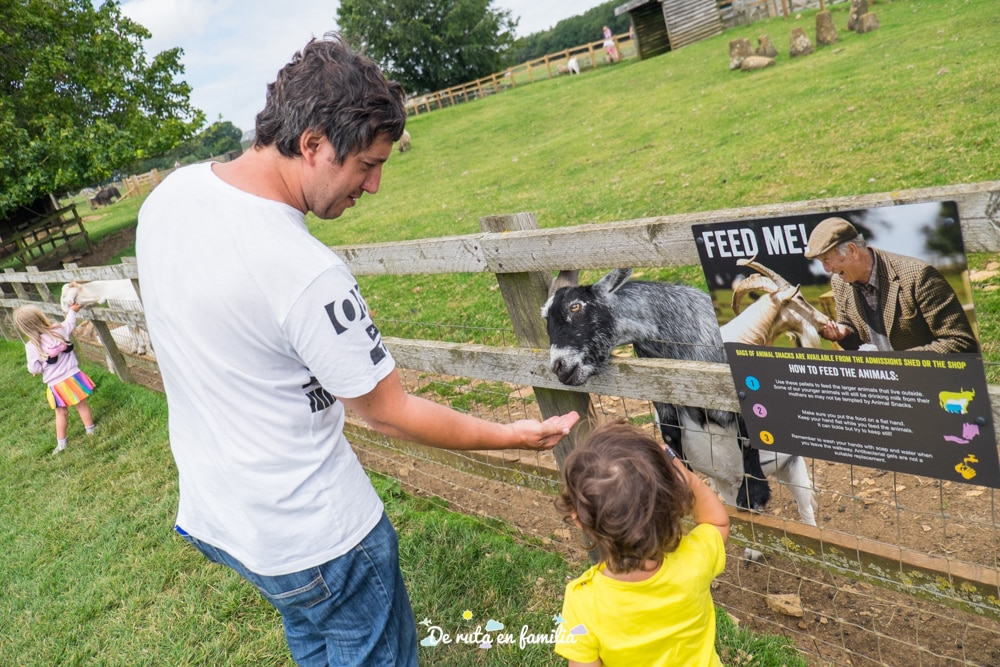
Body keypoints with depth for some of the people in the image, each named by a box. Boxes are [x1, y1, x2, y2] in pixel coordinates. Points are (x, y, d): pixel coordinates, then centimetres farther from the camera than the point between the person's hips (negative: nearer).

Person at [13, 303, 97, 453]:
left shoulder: (31, 346, -14)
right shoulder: (59, 330, -9)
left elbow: (34, 369, -8)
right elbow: (70, 322, 15)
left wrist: (35, 370, 15)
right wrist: (71, 311, 33)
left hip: (55, 384, -1)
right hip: (72, 376, 1)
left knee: (61, 413, 13)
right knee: (82, 405, 18)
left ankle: (61, 443, 21)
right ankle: (90, 430, 31)